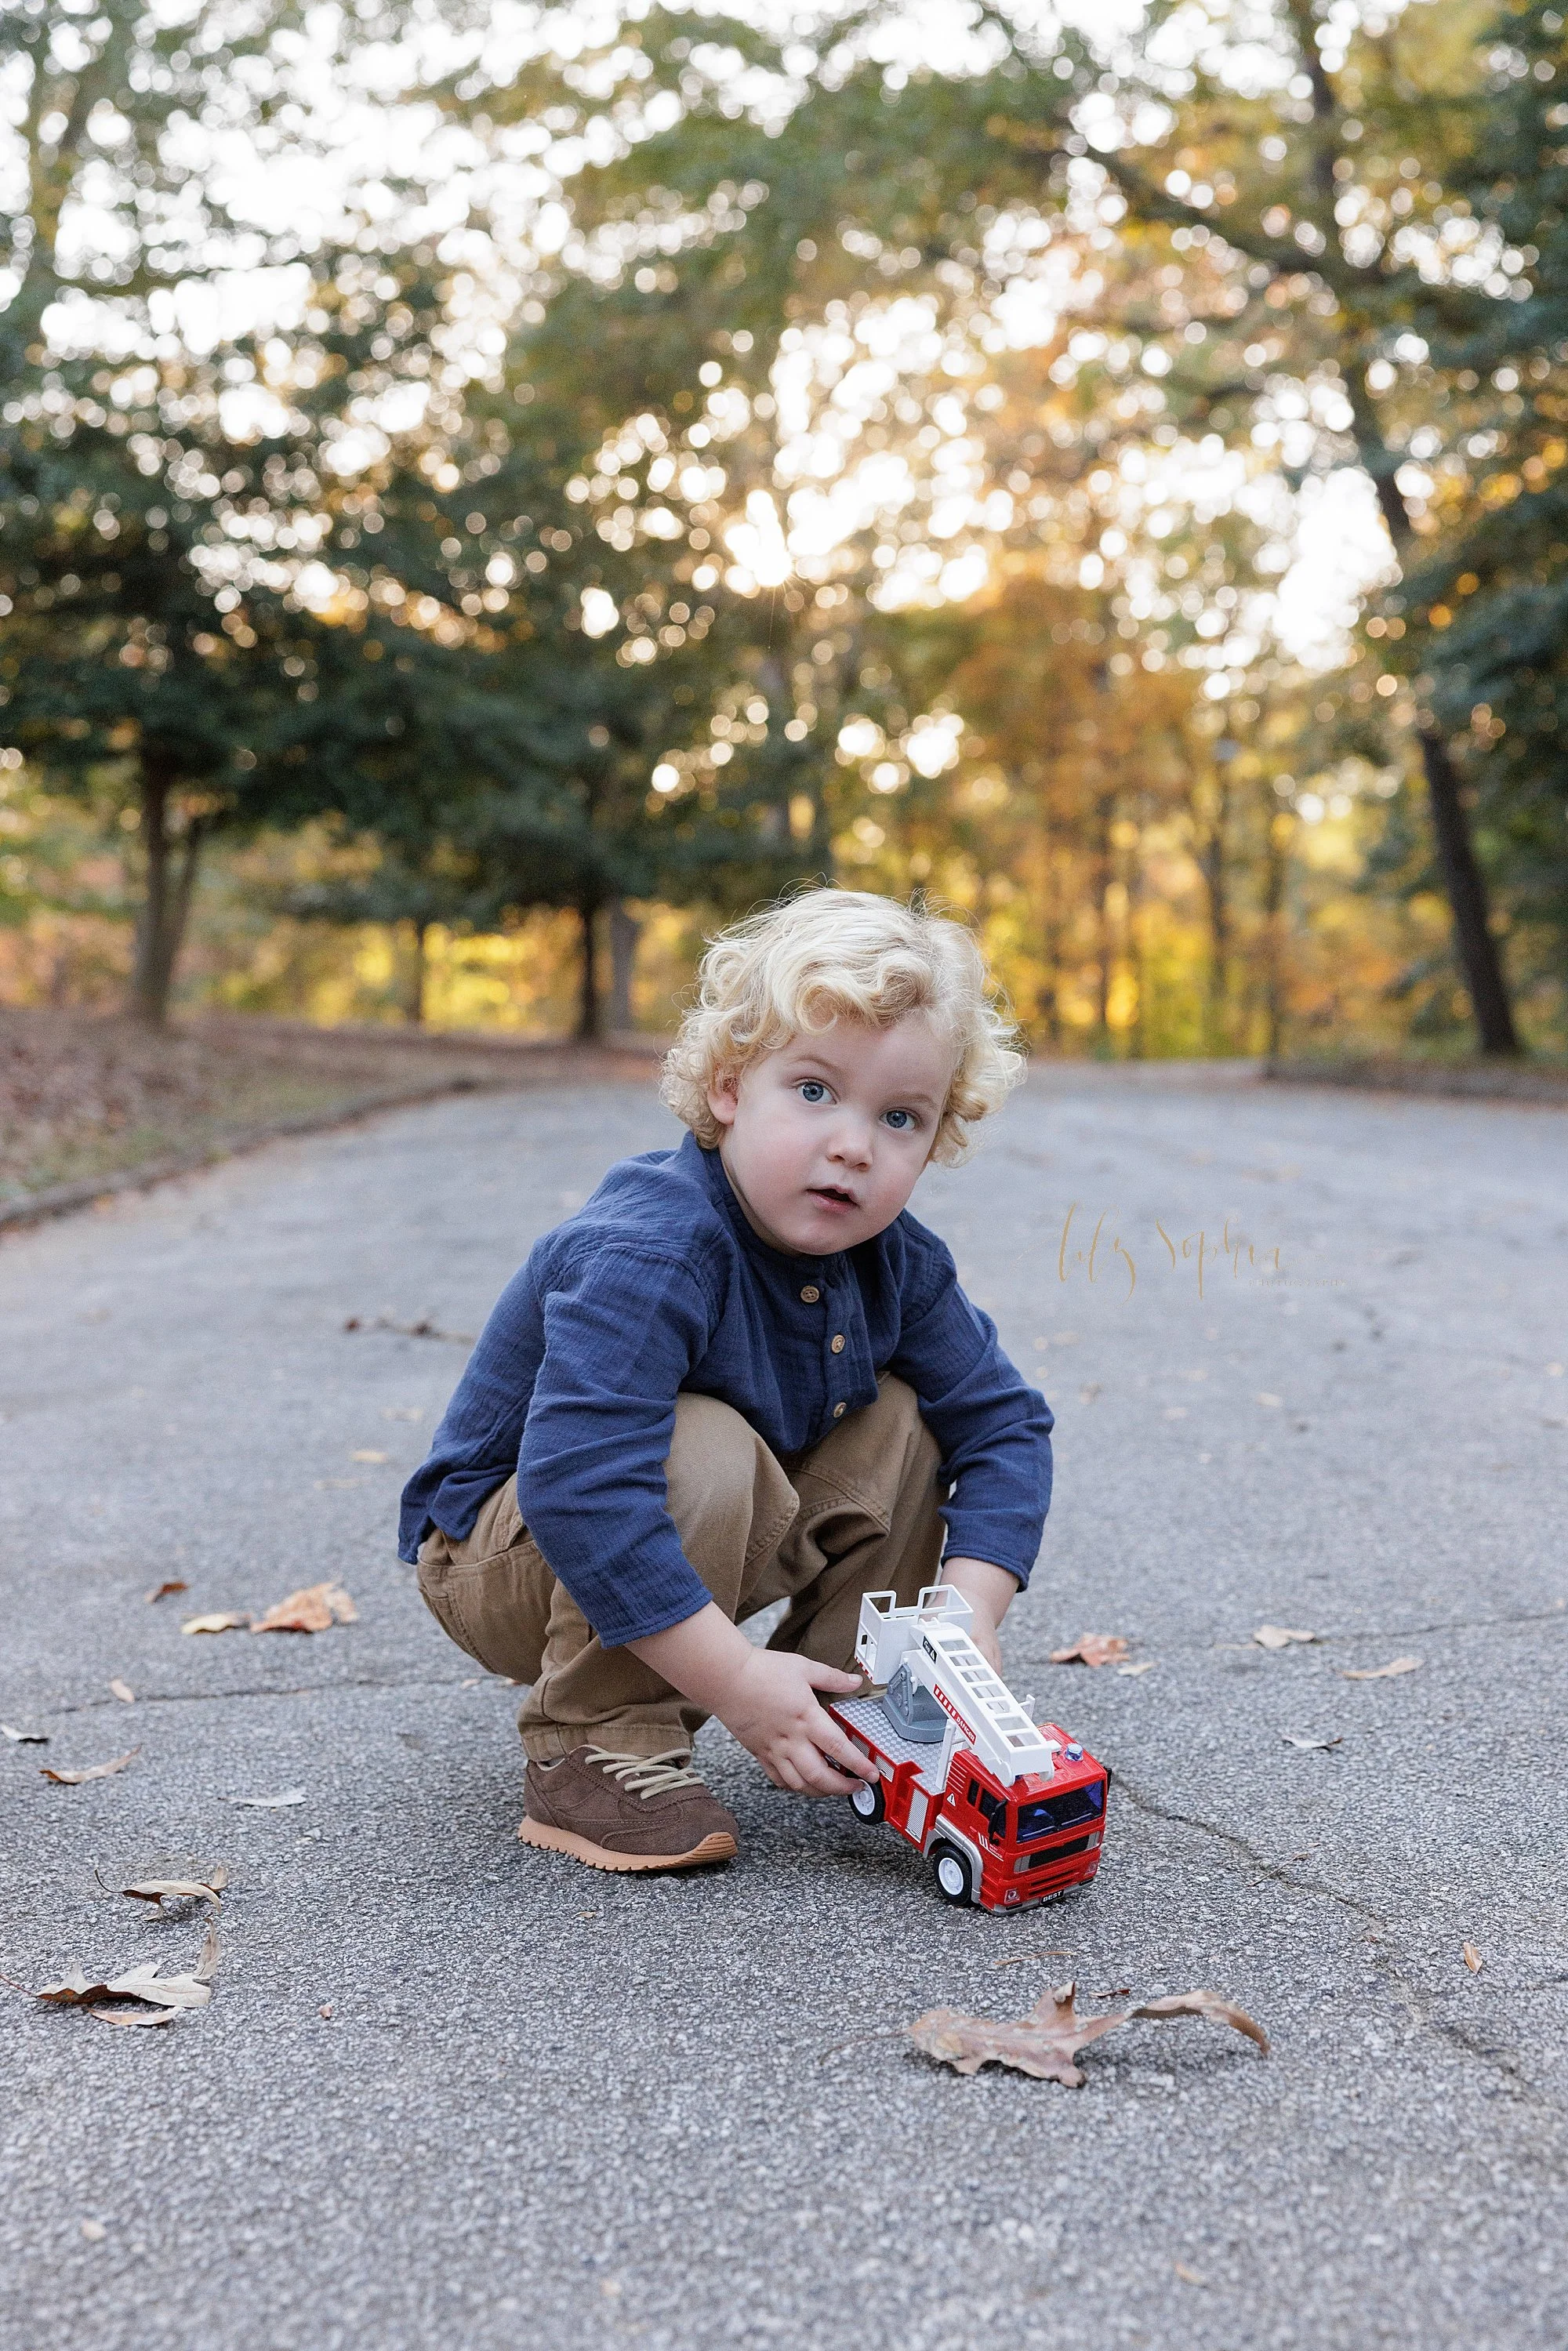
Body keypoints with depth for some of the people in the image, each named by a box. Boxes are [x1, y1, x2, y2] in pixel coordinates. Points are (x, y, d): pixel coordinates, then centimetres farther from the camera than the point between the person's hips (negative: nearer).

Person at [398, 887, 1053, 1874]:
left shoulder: (898, 1267, -10)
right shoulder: (648, 1257, -34)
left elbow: (1006, 1423, -3)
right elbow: (578, 1485, -43)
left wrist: (967, 1618, -17)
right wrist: (736, 1680, -40)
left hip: (711, 1537, 7)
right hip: (507, 1559, -7)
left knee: (903, 1420, -7)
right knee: (701, 1450, -35)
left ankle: (844, 1709, 4)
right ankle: (595, 1748, -18)